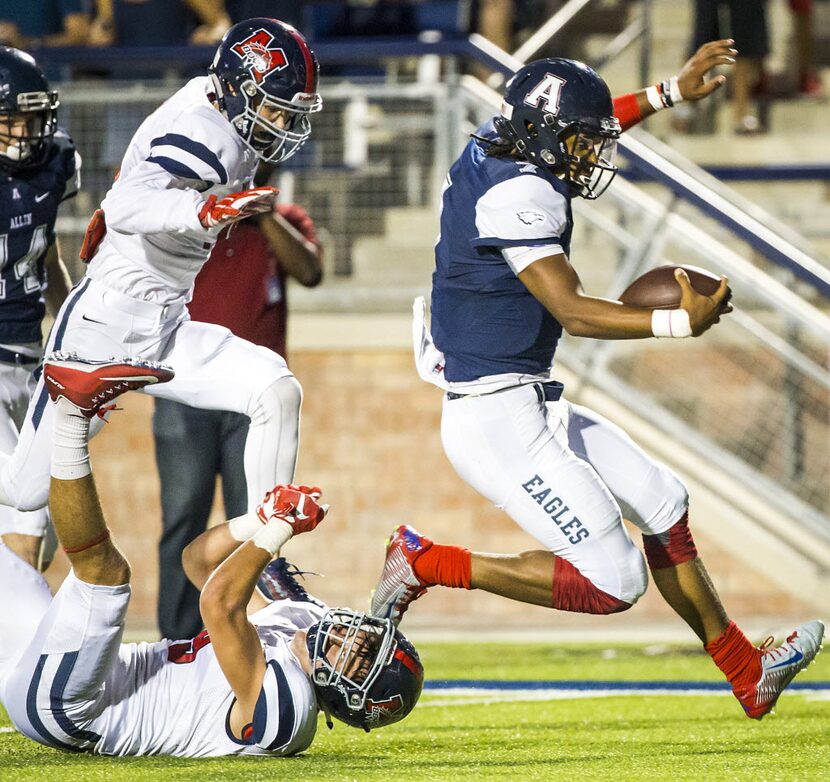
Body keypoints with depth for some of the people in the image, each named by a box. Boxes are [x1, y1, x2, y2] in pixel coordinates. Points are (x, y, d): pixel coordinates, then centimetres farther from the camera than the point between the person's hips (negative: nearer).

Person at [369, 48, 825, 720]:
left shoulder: (496, 149, 7)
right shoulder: (519, 194, -22)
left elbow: (571, 127, 29)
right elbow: (572, 311, -25)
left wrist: (675, 92, 34)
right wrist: (683, 323, -24)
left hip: (531, 406, 11)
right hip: (499, 418, -11)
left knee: (663, 503, 18)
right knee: (613, 582, -11)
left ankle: (748, 674, 29)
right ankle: (425, 564, -2)